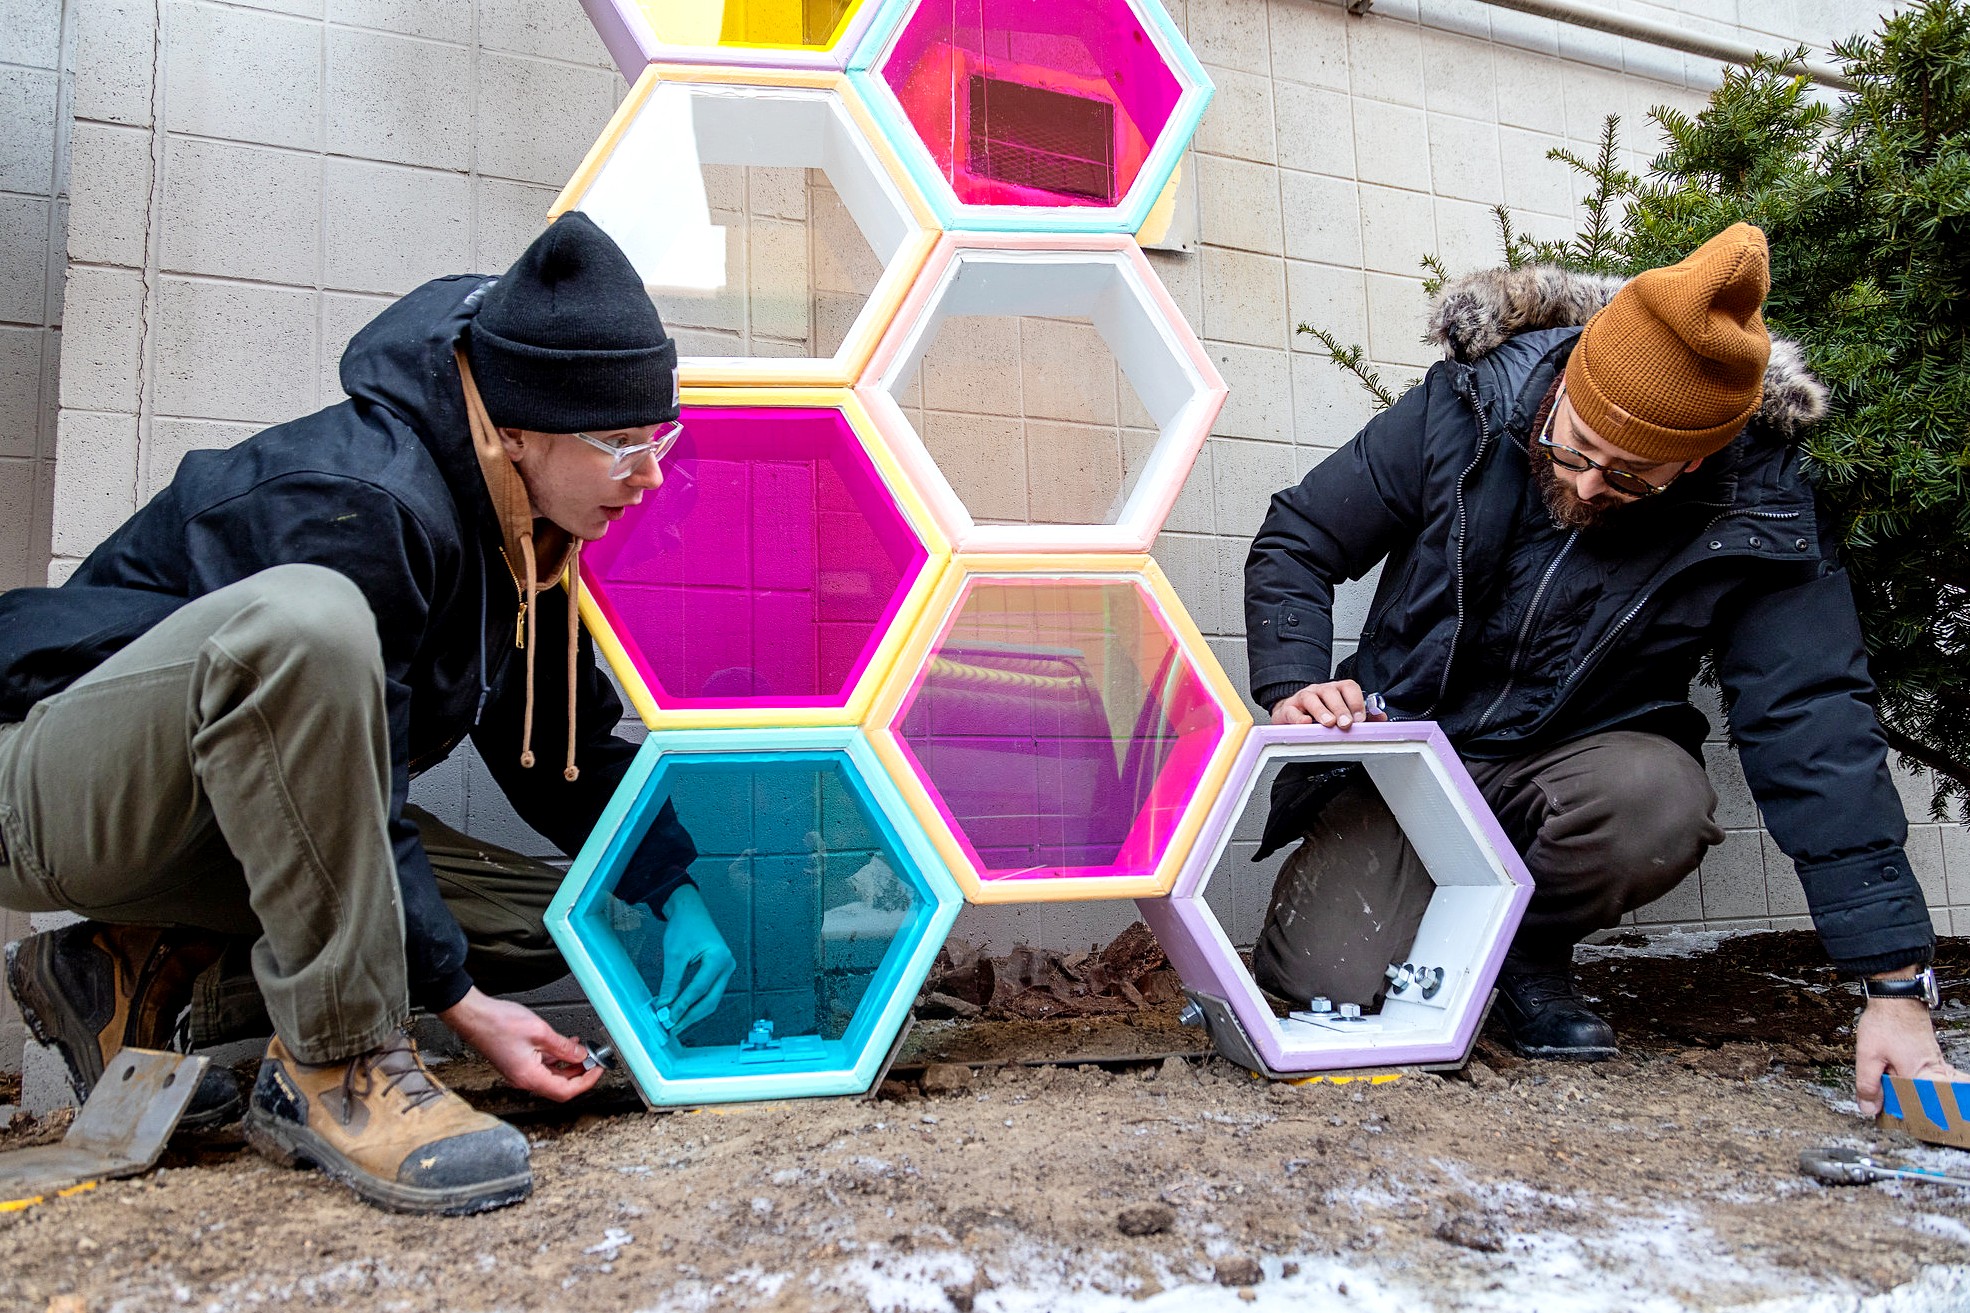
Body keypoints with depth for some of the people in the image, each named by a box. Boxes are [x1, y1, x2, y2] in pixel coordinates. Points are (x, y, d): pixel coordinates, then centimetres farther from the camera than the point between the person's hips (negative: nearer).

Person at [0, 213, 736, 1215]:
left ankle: (148, 983, 0)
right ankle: (334, 1068, -27)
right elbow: (358, 798, -26)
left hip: (250, 813, 9)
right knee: (307, 620, -39)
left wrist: (674, 893, -2)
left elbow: (564, 749, 8)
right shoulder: (365, 504, -27)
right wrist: (461, 1002, -23)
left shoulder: (522, 528, 0)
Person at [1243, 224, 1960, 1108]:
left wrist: (1895, 986, -20)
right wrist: (1295, 685, -23)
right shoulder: (1460, 412, -15)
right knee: (1324, 981, -22)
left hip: (1576, 771, 1)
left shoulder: (1757, 515, -16)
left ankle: (1530, 951, -1)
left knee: (1660, 798, -35)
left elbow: (1818, 732, -17)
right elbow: (1296, 545, -4)